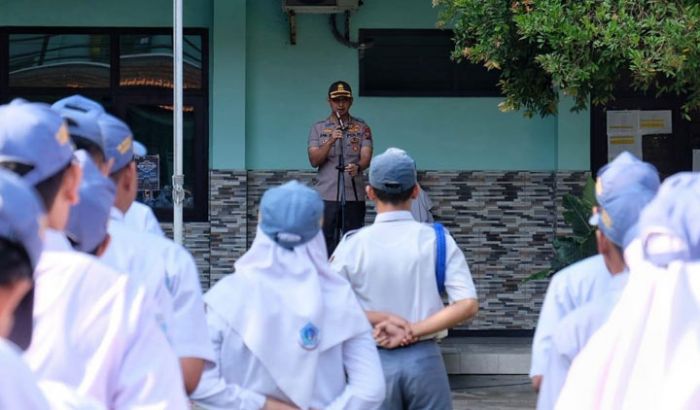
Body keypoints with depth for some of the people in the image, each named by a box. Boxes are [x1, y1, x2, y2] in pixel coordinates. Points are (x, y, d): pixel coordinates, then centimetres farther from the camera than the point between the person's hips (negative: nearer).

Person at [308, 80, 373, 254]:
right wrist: (330, 142, -18)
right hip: (326, 196, 0)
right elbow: (314, 160, -2)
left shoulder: (362, 128, 8)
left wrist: (357, 167, -28)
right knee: (326, 246, 0)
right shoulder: (318, 128, 9)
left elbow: (366, 158, -5)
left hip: (354, 196, 0)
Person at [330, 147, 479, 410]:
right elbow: (467, 305, -10)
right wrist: (413, 330, -11)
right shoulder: (437, 240, -3)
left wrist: (380, 318, -7)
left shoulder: (353, 245, -4)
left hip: (374, 361, 0)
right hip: (424, 359, 0)